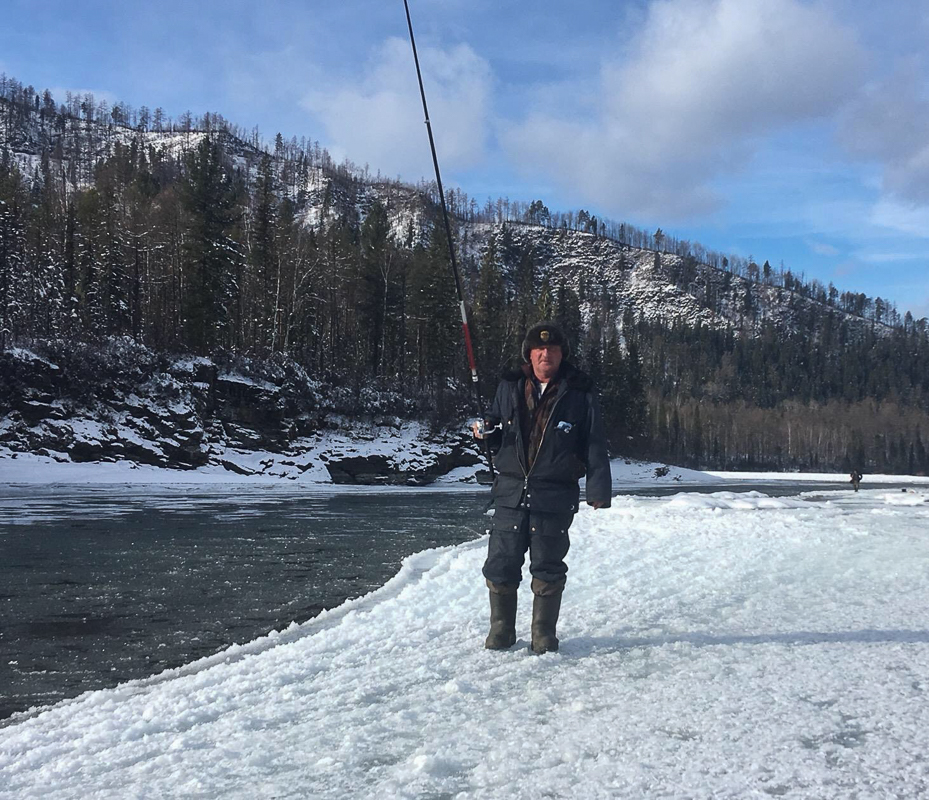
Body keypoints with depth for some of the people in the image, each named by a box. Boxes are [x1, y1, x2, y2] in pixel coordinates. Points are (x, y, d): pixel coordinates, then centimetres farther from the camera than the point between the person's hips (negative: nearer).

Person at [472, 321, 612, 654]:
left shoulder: (580, 393, 0)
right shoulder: (510, 387, 8)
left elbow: (595, 448, 0)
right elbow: (496, 433, 21)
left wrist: (598, 493, -5)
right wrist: (486, 431, -3)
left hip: (555, 498, -2)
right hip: (510, 492, 3)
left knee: (548, 570, 6)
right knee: (500, 566, 5)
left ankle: (544, 637, 21)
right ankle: (500, 633, 21)